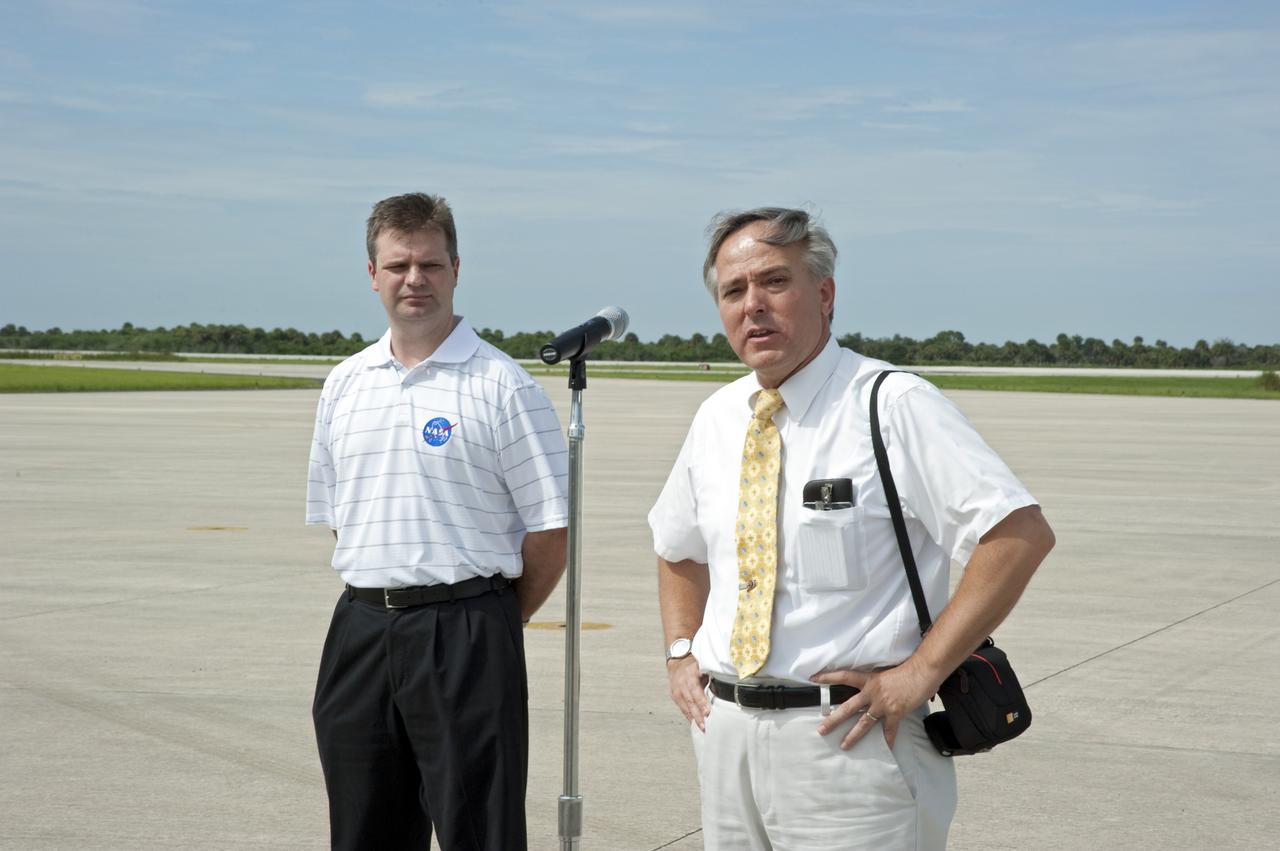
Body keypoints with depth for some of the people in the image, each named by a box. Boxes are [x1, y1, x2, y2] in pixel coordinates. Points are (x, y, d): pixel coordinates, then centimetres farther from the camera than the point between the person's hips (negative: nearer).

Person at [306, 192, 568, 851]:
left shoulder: (500, 384, -6)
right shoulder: (345, 384, 12)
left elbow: (550, 530, -6)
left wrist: (489, 623, 2)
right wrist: (380, 600, 12)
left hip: (464, 634, -5)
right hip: (360, 629, 5)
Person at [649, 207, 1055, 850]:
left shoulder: (895, 406, -11)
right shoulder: (716, 417, 9)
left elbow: (1022, 534, -18)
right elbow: (677, 548, 26)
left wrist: (921, 671, -18)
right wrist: (681, 652, 10)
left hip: (846, 732, -6)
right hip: (724, 727, 6)